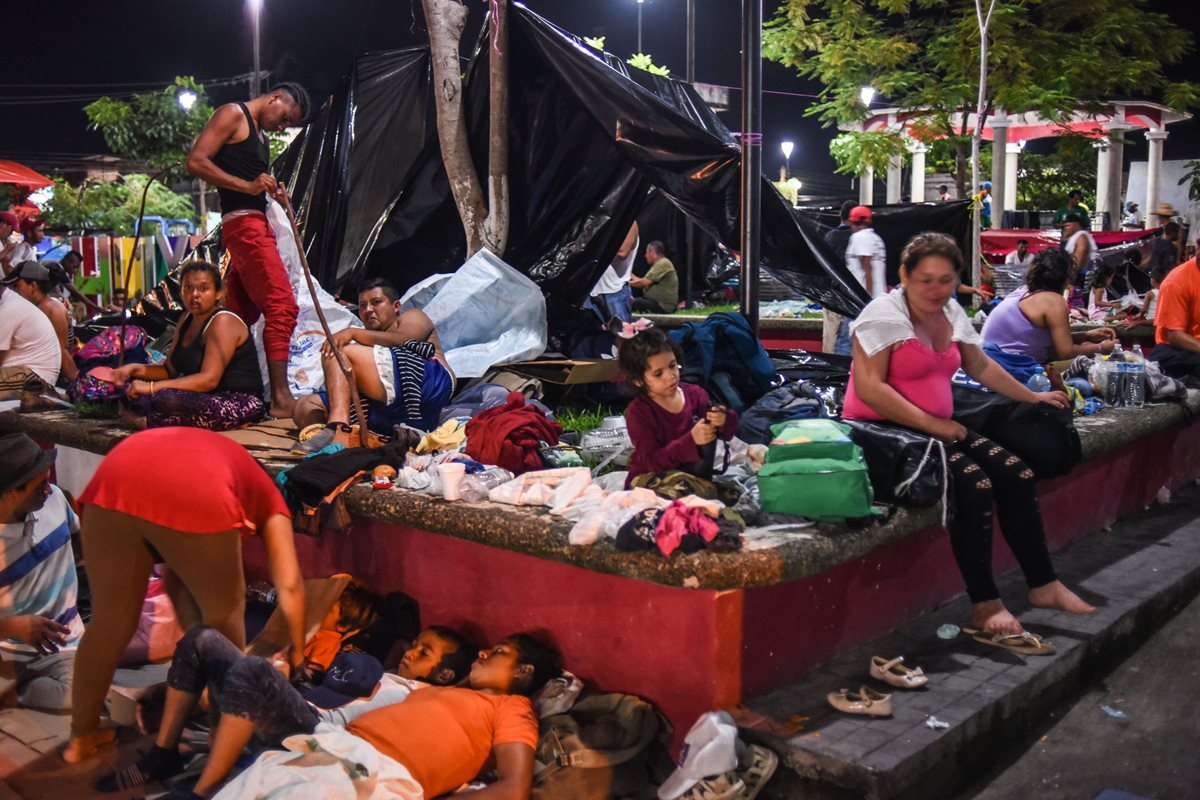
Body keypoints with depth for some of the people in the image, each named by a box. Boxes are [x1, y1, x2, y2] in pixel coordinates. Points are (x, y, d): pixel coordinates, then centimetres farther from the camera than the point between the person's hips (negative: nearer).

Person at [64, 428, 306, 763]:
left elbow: (178, 580, 45)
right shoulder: (267, 500, 33)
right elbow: (290, 586, 24)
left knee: (109, 621, 24)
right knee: (224, 613, 21)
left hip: (115, 483, 5)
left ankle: (81, 737, 40)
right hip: (196, 499, -5)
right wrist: (297, 653, 37)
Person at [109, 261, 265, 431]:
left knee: (166, 399, -33)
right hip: (206, 398, 10)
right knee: (133, 382, 5)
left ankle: (150, 422, -2)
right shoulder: (186, 320, 13)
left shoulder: (223, 321, -15)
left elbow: (209, 379, -25)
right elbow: (170, 370, 18)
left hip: (240, 404, -10)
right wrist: (135, 368, -1)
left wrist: (152, 387, -27)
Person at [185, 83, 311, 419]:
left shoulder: (259, 133, 25)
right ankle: (281, 398, -20)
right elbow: (196, 161, -11)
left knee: (241, 313, 10)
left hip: (258, 225, 10)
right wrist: (248, 185, -18)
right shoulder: (233, 114, -1)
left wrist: (270, 189, 7)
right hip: (244, 224, -10)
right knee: (282, 306, -17)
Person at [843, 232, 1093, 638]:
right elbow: (868, 388, -22)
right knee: (974, 486, -25)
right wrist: (932, 424, -21)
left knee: (1019, 475, -5)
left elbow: (980, 366, 26)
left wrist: (1031, 396, 29)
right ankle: (985, 605, -13)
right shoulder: (884, 314, -13)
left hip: (938, 428, 8)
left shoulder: (951, 313, 10)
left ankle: (1043, 585, 8)